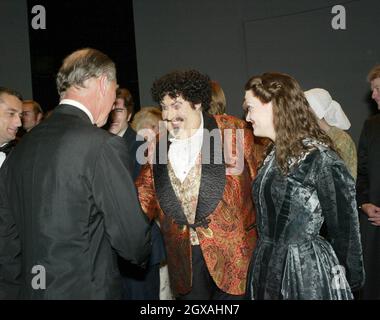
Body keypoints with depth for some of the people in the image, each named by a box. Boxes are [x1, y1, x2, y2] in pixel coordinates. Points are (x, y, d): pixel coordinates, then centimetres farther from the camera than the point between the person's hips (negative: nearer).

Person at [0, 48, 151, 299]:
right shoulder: (103, 145, -18)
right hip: (86, 290, -7)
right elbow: (132, 239, -14)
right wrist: (144, 252, 8)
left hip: (29, 289, 7)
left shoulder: (21, 146, 3)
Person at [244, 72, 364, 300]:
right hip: (269, 268, 7)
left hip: (308, 272, -7)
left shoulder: (319, 157, -17)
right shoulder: (275, 155, 6)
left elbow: (344, 227, -10)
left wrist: (352, 280, -2)